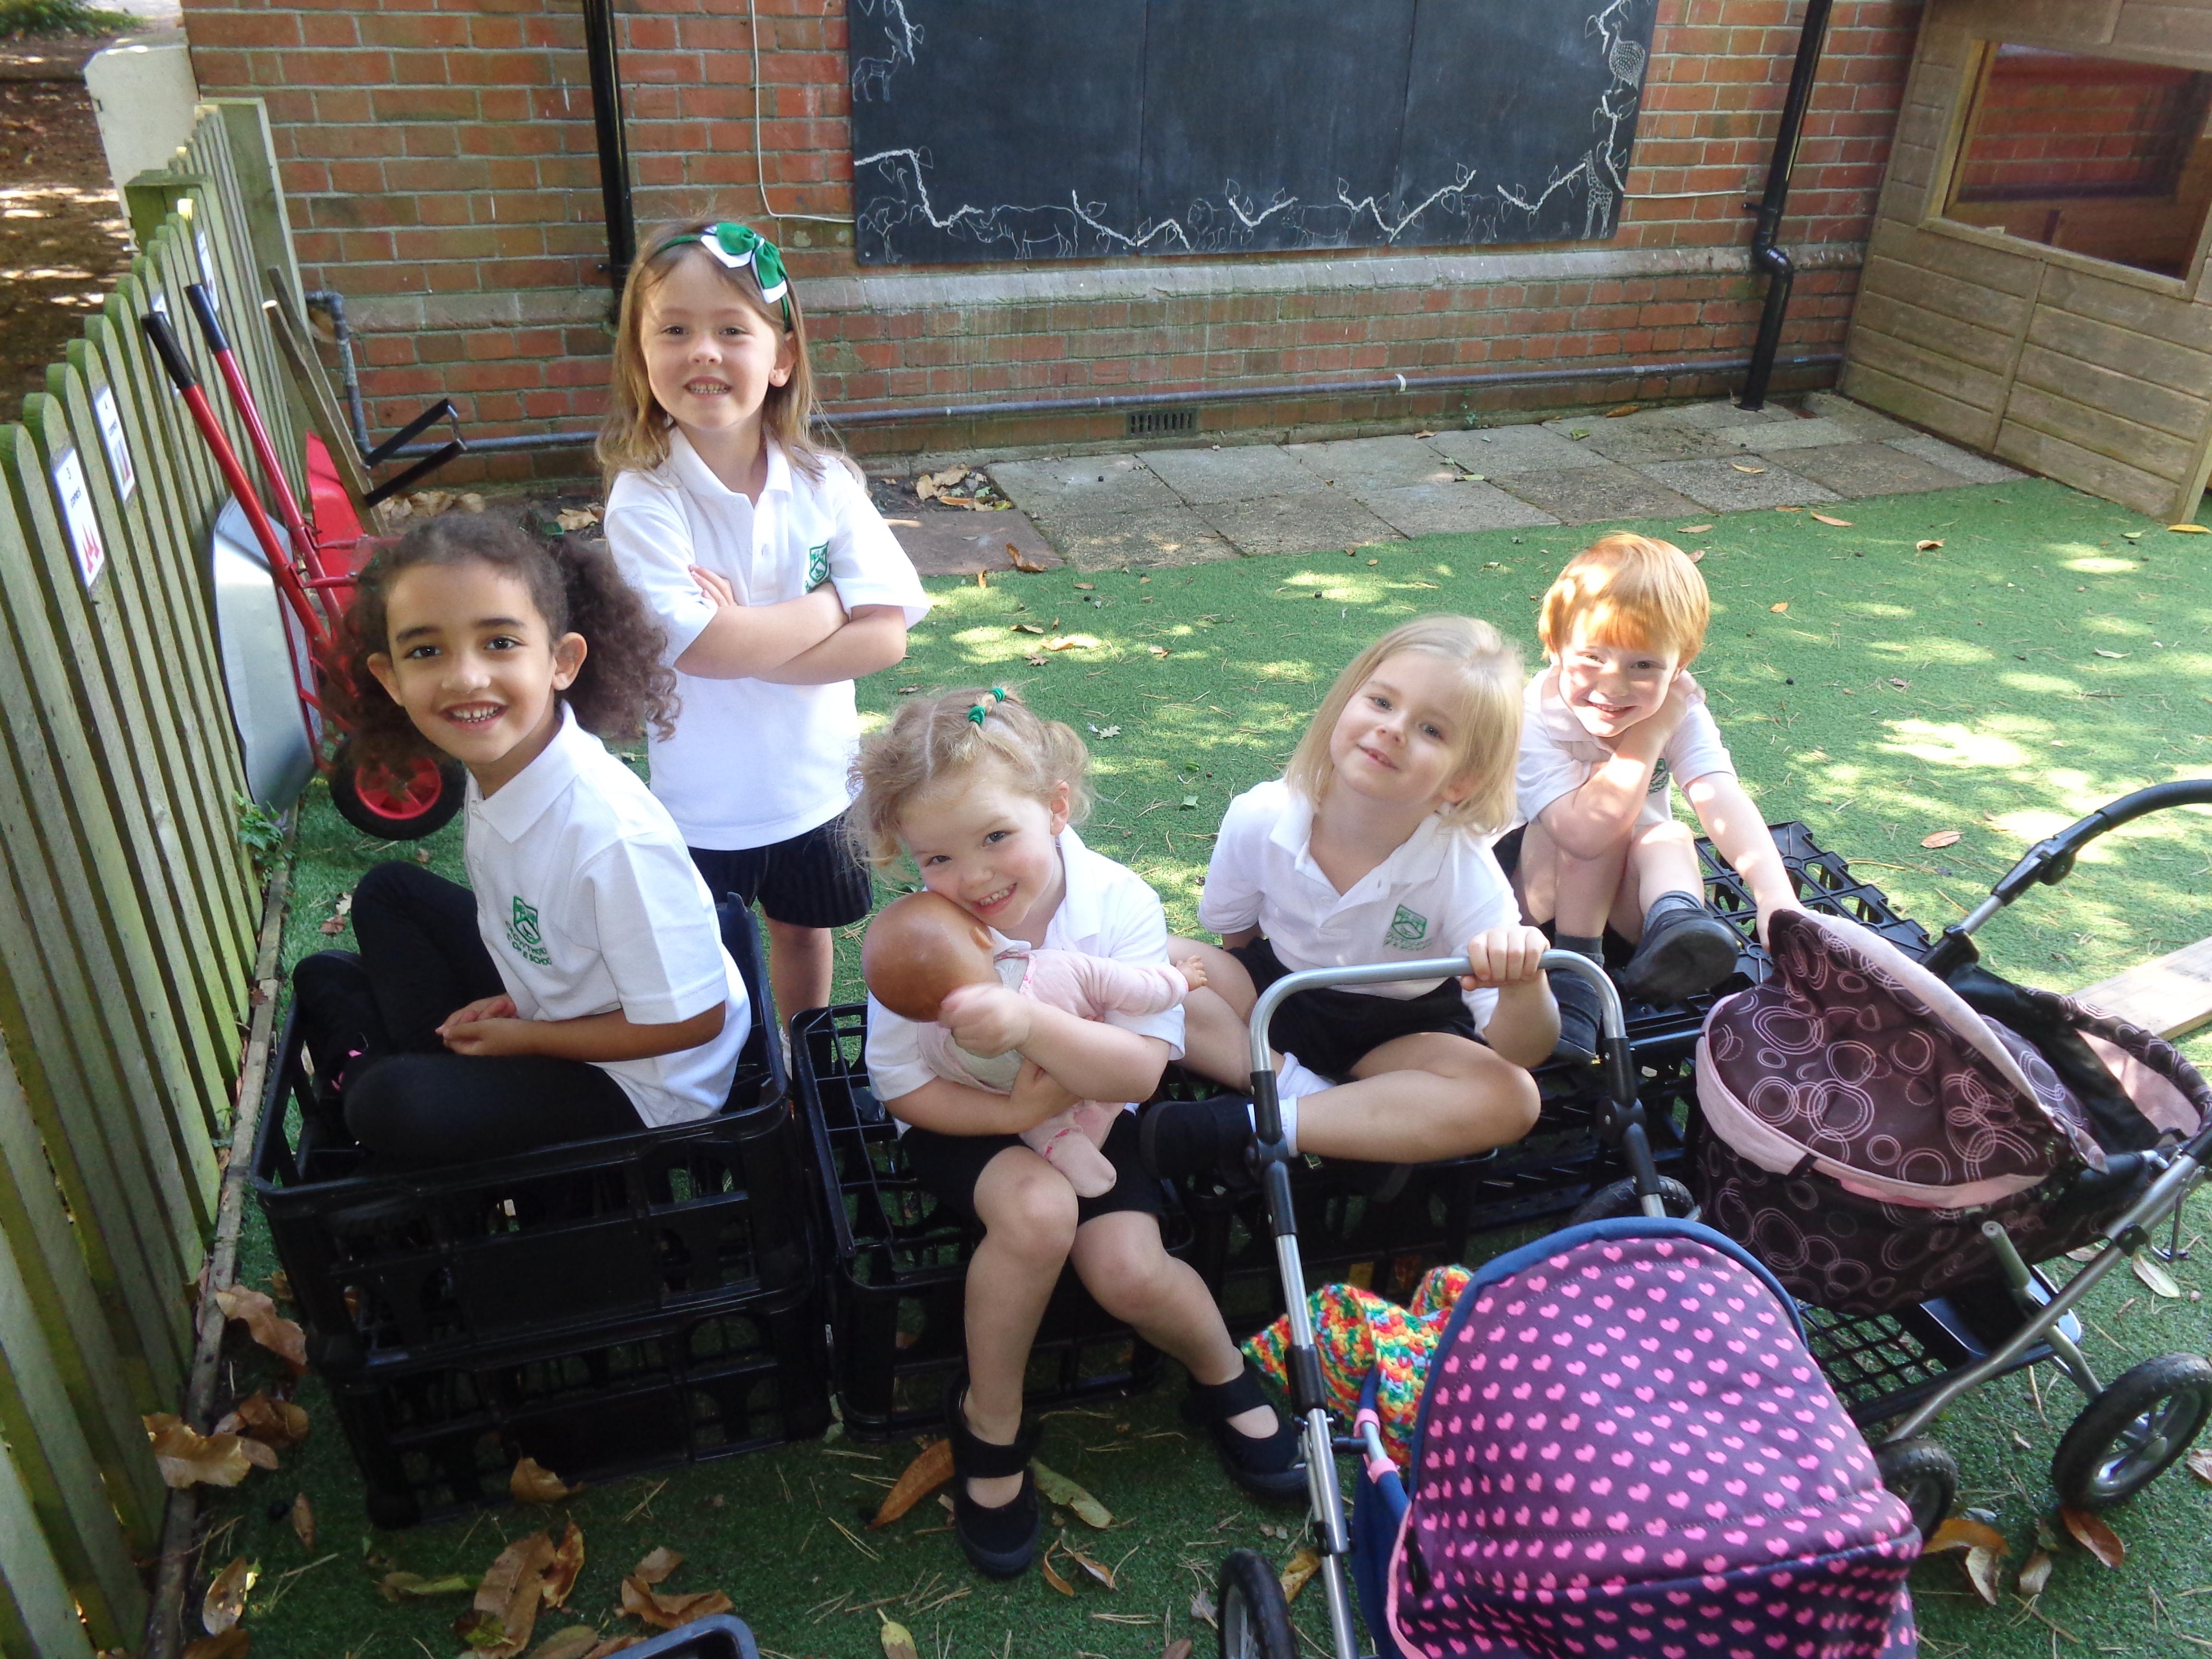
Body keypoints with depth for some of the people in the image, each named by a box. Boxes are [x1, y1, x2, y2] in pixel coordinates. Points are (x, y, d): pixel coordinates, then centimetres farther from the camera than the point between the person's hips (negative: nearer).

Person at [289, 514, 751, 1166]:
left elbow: (691, 1019, -25)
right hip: (544, 996, 8)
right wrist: (508, 1009, -9)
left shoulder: (610, 833, -34)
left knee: (392, 1107, -24)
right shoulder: (498, 767, -11)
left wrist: (524, 1037, -15)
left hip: (636, 1085, -8)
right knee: (388, 893, 11)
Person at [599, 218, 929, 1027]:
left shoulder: (826, 485, -10)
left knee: (805, 930, 24)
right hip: (705, 800, -3)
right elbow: (699, 648, -28)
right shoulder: (644, 499, -18)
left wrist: (748, 639, -25)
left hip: (815, 778, 3)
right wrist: (834, 603, -18)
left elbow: (885, 634, -16)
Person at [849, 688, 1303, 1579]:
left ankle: (1223, 1374, 15)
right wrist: (1012, 1112, -30)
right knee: (1038, 1209, -32)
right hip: (970, 1124, -1)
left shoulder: (1120, 905, -20)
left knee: (1129, 1271, -21)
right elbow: (905, 1088, -13)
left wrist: (1028, 1021, -43)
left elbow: (1140, 1070, -26)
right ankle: (990, 1422, -7)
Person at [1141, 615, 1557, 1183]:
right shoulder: (1260, 820, -21)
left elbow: (1522, 1051, -27)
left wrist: (1523, 984, -47)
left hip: (1401, 1034, 0)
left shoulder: (1464, 871, -25)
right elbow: (1235, 935, 1)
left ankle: (1240, 1130, -32)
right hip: (1273, 996, 1)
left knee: (1510, 1100, -30)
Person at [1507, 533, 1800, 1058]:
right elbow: (1586, 833, -39)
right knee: (1605, 818, -30)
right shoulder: (1536, 717, -28)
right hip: (1530, 880, -3)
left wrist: (1776, 898, -45)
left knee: (1669, 837, -26)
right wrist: (1646, 737, -34)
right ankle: (1574, 970, -28)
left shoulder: (1680, 713, -14)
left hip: (1624, 890, 3)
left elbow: (1726, 802, -29)